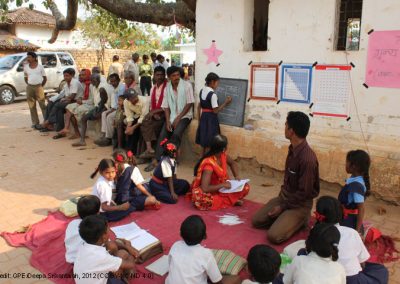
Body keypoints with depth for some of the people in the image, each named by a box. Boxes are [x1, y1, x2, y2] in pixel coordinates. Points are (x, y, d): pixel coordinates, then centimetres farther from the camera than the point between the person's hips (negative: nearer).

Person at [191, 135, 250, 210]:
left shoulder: (222, 155, -10)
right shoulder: (209, 164, -31)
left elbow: (232, 163, 14)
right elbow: (204, 188, -38)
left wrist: (237, 176, -3)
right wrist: (223, 185, -30)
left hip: (221, 188, 7)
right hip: (209, 192, -6)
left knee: (245, 187, -3)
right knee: (201, 199, -41)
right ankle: (232, 200, -20)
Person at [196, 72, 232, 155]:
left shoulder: (202, 91, 6)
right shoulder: (213, 94, -18)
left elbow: (199, 107, 12)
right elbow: (215, 111, -17)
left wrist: (199, 119, 20)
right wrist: (225, 103, -8)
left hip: (203, 117, 8)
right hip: (211, 119, -8)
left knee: (204, 141, 17)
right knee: (210, 143, 2)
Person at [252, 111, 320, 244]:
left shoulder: (307, 158, -30)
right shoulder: (293, 149, -1)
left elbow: (304, 193, -23)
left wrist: (282, 206, -14)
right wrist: (281, 196, 7)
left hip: (299, 204, -8)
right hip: (284, 197, 8)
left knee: (274, 236, -20)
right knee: (257, 220, 3)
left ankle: (301, 219, 2)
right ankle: (285, 217, 14)